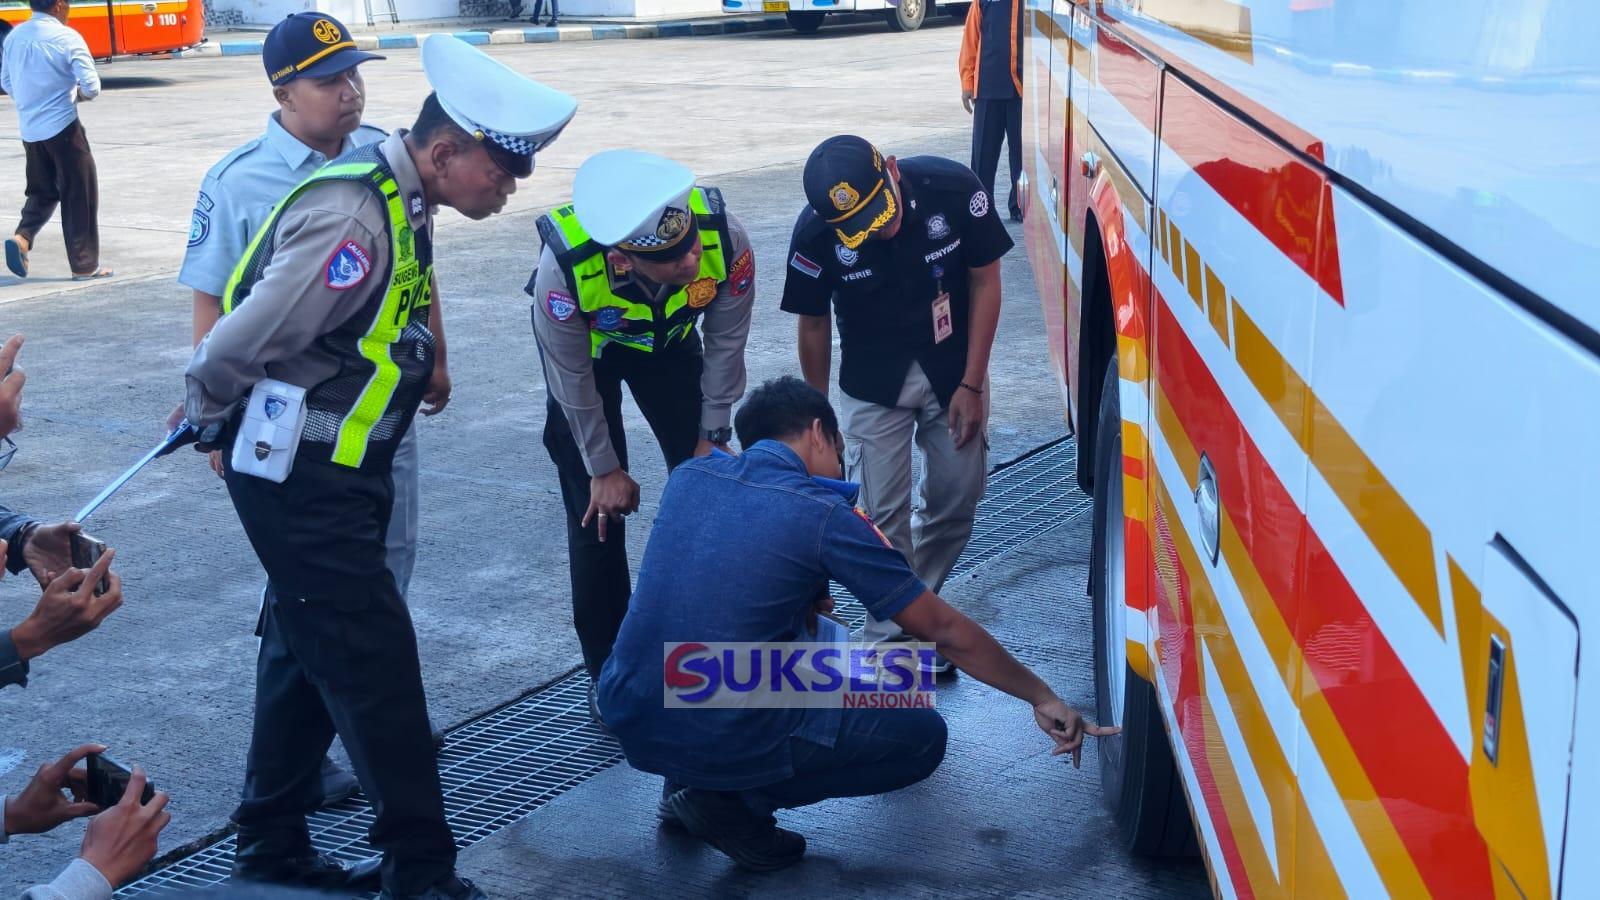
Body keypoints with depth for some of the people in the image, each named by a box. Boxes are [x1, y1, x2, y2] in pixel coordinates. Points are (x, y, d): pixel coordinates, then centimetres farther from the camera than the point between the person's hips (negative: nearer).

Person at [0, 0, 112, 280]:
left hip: (29, 129, 6)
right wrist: (79, 95, 5)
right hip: (62, 127, -6)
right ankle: (85, 265, 9)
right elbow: (92, 87, -16)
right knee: (80, 195, 5)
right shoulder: (67, 38, -13)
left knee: (42, 191, 20)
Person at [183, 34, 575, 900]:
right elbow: (234, 348, -23)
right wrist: (209, 422, -6)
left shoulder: (396, 199, 4)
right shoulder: (352, 220, -26)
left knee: (310, 648, 18)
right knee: (375, 657, -4)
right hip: (299, 476, -10)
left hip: (338, 467, 10)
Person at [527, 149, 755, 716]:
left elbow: (725, 344, -17)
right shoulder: (565, 267, -42)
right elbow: (573, 380, -23)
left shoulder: (726, 240, -37)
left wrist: (712, 436, -8)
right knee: (598, 509, -5)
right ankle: (608, 670, 10)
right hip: (585, 347, -2)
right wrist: (604, 469, -13)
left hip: (669, 338, 2)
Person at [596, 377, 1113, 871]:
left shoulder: (688, 477, 8)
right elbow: (945, 632, -1)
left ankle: (686, 783, 17)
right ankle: (736, 801, 1)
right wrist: (1042, 698, 9)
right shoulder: (823, 515, -7)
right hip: (723, 740, -7)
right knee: (923, 736, 10)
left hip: (625, 718, 7)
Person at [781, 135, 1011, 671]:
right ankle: (891, 641, 9)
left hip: (954, 371, 1)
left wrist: (971, 385, -11)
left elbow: (985, 282, -11)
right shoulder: (816, 234, -23)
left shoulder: (954, 190, -24)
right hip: (873, 383, -1)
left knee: (958, 499, 6)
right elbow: (813, 324, -8)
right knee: (883, 515, -5)